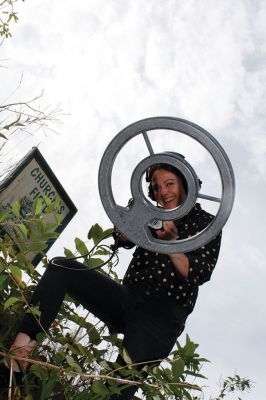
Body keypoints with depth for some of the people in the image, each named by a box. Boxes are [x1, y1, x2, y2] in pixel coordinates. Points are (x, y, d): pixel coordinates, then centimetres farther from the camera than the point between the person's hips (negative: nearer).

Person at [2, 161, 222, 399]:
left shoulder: (207, 223, 7)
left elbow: (198, 275, -3)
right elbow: (124, 240, 7)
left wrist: (172, 241, -17)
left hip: (163, 314, -5)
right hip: (128, 298, 6)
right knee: (61, 267, -9)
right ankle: (26, 340, -20)